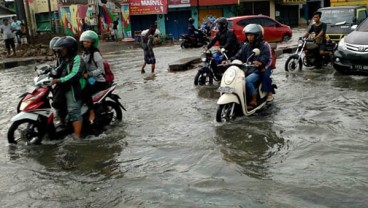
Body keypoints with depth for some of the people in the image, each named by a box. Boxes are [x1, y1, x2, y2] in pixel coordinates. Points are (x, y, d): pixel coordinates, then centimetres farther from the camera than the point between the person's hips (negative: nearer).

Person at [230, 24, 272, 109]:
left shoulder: (264, 46, -3)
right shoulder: (245, 46, 15)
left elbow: (265, 57, -19)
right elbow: (238, 56, 8)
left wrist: (260, 62, -42)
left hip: (257, 71, -6)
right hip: (246, 70, 6)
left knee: (247, 80, -32)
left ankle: (253, 101, -16)